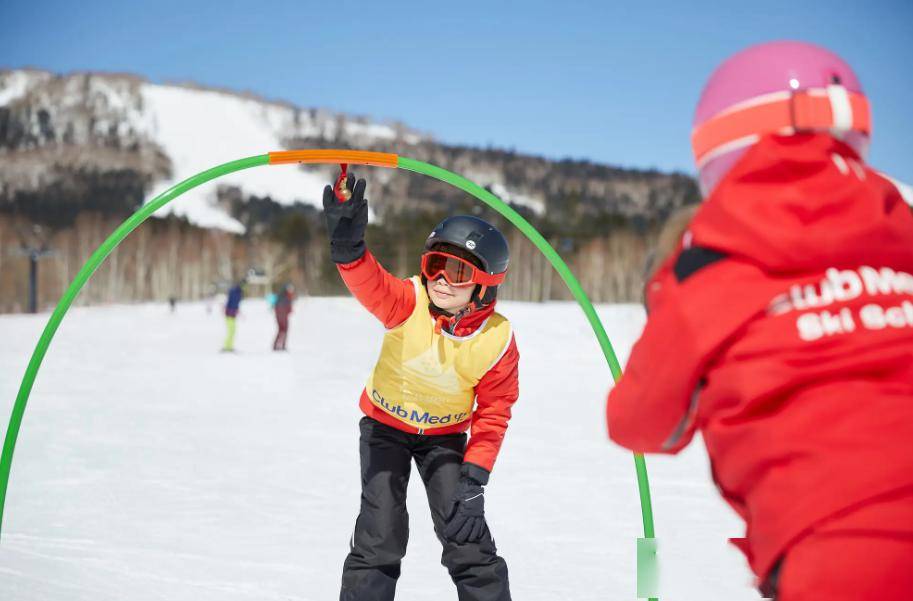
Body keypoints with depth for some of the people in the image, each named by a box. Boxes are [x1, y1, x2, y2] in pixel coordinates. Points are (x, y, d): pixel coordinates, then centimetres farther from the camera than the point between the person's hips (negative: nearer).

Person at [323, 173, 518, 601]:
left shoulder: (498, 341, -22)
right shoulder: (409, 303, -25)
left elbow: (492, 417, -13)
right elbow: (371, 285, -47)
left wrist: (474, 482, -21)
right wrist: (348, 245, -68)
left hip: (445, 435, 1)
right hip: (385, 424, 0)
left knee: (467, 536, -7)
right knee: (380, 535, -8)